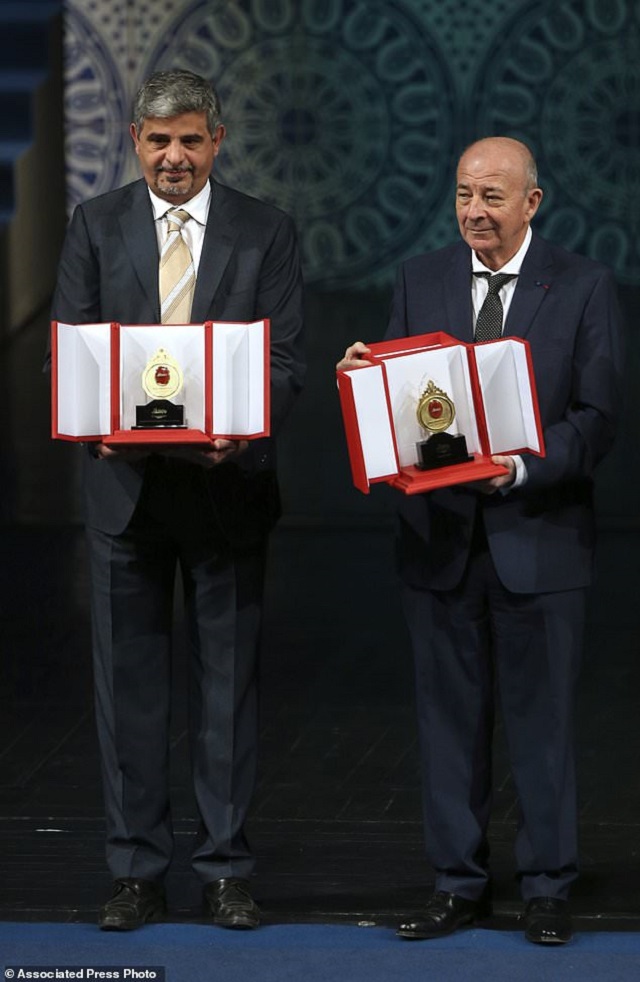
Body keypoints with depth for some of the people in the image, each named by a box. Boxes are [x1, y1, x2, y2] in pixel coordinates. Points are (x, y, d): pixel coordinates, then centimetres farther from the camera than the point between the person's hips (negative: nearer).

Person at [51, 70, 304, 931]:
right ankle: (137, 872, 13)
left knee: (228, 679, 5)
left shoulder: (265, 232, 2)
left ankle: (226, 868, 14)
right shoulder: (95, 226, 5)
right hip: (124, 481, 1)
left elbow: (287, 358, -3)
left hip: (227, 483, -1)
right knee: (128, 680, 5)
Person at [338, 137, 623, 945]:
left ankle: (547, 888, 13)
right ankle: (459, 884, 17)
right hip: (440, 536, 3)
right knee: (450, 717, 8)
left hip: (538, 536, -3)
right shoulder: (420, 281, 8)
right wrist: (364, 379, -15)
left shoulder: (583, 287, -1)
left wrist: (522, 468, -21)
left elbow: (597, 418, -7)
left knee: (541, 719, 4)